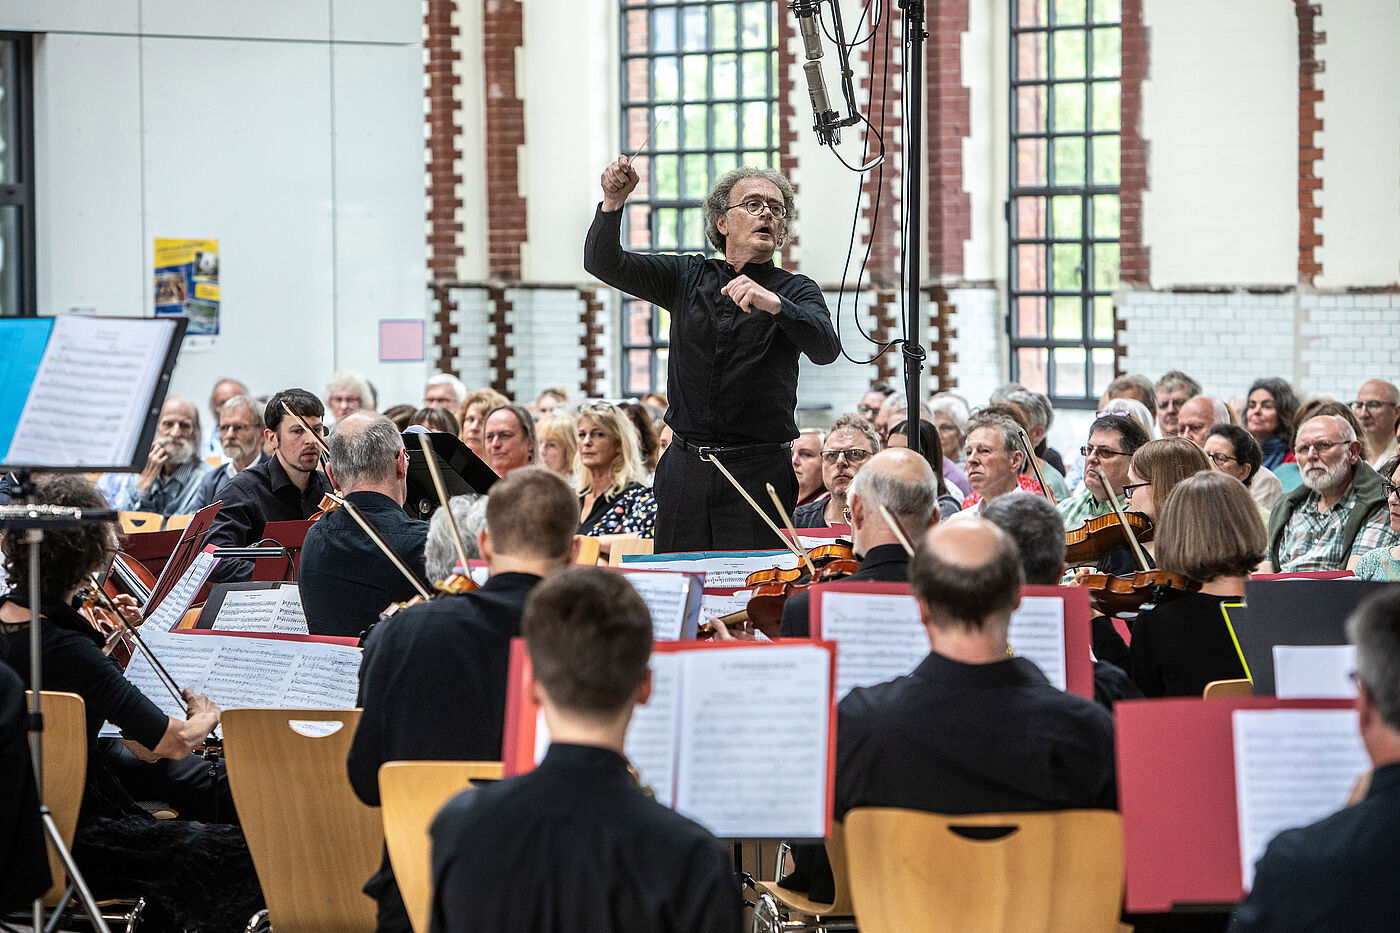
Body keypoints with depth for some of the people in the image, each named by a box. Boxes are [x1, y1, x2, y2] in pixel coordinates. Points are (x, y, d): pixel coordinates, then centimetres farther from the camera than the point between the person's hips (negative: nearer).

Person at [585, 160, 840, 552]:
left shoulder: (795, 292, 3)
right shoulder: (688, 277, 12)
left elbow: (825, 349, -17)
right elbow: (603, 263, 5)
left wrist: (774, 304, -35)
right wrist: (614, 201, -13)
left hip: (759, 475, -3)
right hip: (684, 469, 3)